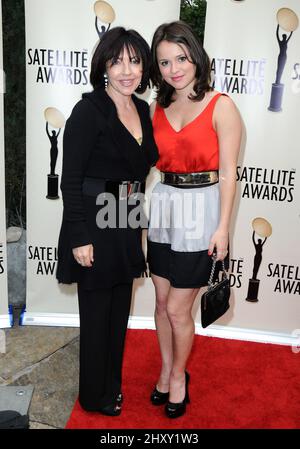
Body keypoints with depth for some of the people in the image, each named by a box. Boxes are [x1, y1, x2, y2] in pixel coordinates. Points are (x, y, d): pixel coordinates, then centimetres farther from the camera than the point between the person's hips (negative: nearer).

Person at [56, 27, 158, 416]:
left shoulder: (142, 110, 7)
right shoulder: (88, 110, -14)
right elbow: (70, 180, -15)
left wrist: (138, 222, 15)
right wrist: (79, 238, -18)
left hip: (127, 227, 7)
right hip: (94, 227, -7)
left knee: (119, 312, 19)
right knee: (97, 314, 9)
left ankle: (112, 384, 42)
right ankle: (94, 395, 32)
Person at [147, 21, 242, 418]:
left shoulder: (221, 106, -7)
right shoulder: (157, 108, 8)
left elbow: (228, 172, -9)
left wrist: (223, 227, -12)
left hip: (201, 210, -5)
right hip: (163, 208, 5)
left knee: (177, 308, 3)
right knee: (162, 301, 14)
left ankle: (178, 375, 30)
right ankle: (166, 370, 36)